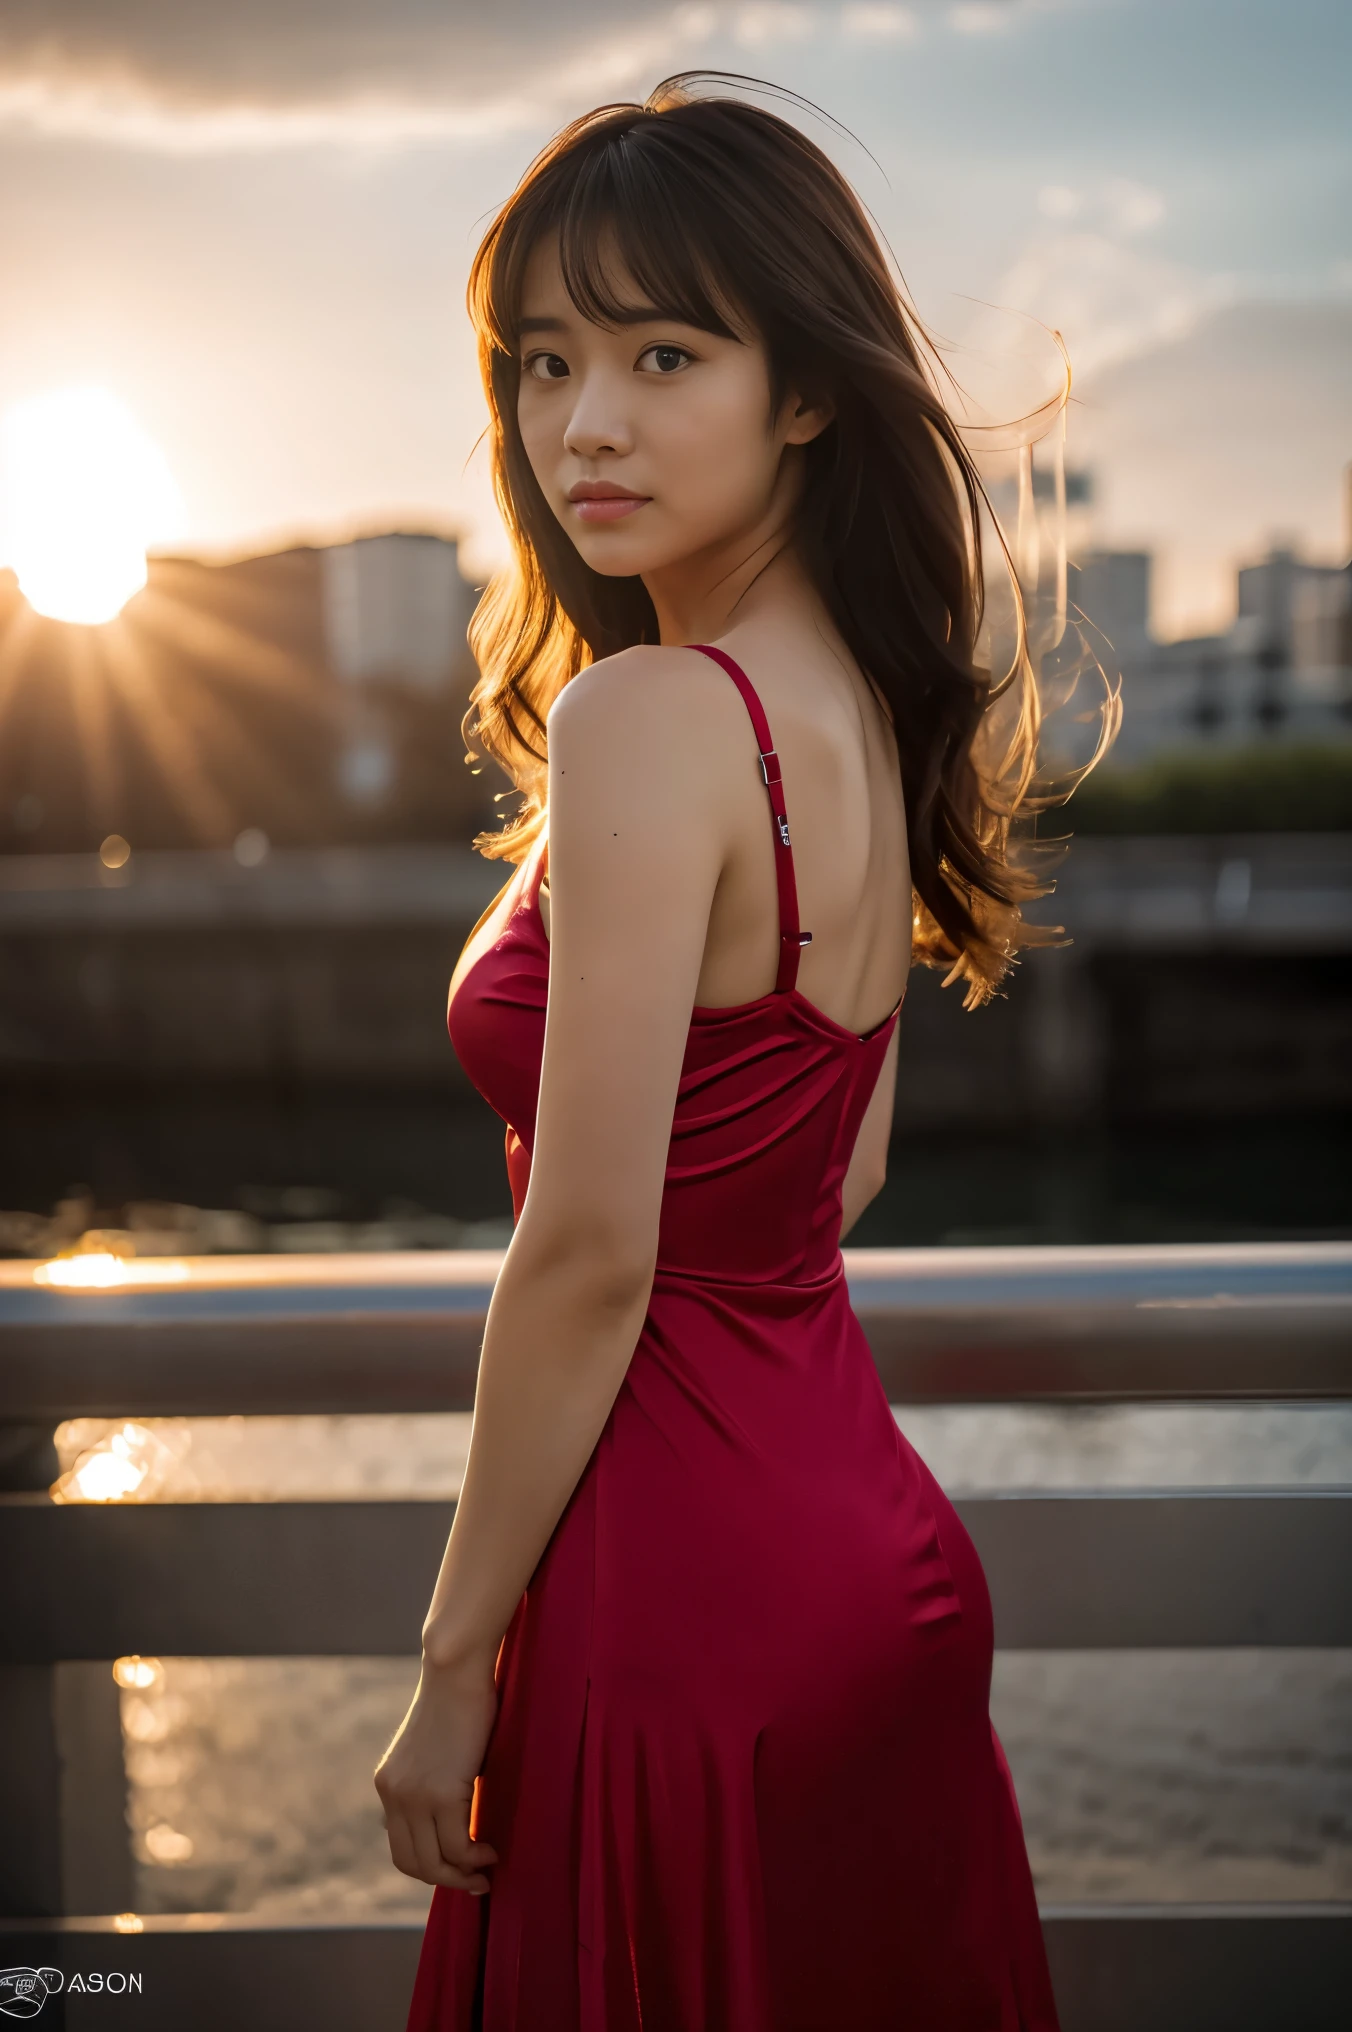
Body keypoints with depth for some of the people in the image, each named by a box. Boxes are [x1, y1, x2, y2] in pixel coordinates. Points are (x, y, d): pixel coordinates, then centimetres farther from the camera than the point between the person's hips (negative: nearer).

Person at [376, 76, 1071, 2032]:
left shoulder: (647, 717, -21)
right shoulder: (866, 710, 5)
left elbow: (589, 1250, -20)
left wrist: (454, 1664, -13)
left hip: (689, 1576, -9)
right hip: (863, 1517, 9)